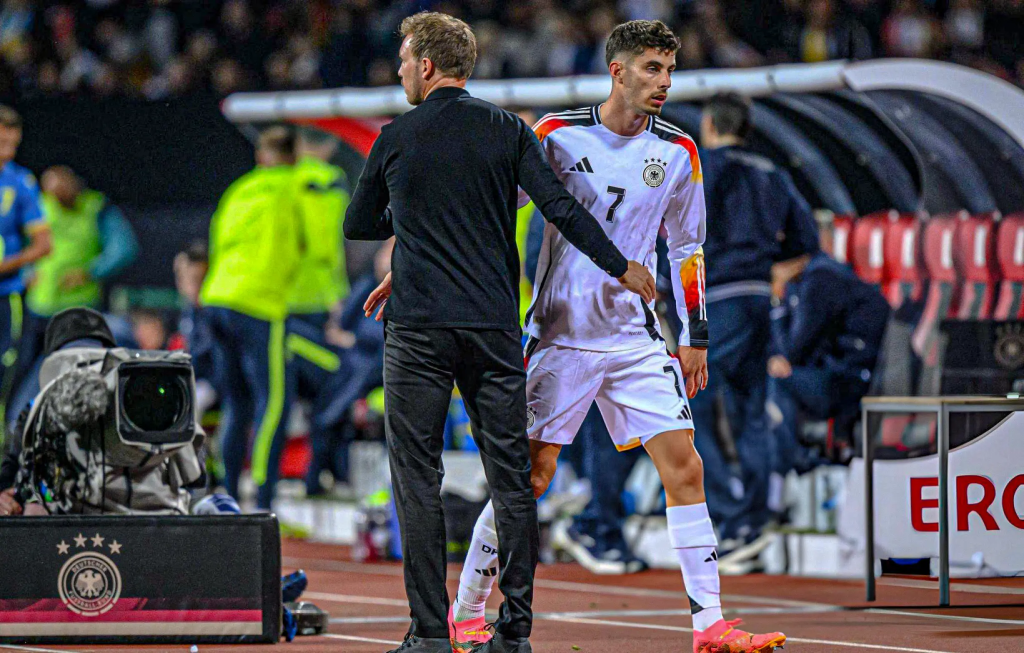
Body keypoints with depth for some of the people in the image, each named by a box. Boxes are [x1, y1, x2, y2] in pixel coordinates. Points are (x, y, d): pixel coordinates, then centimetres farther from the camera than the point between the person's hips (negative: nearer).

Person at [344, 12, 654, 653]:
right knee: (511, 478, 6)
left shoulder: (396, 139, 1)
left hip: (419, 333, -2)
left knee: (418, 480, 2)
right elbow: (561, 208, -4)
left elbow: (357, 226, 13)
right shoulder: (507, 130, 4)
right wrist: (622, 267, 4)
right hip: (495, 327, 2)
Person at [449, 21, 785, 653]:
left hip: (637, 335, 3)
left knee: (684, 465, -7)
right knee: (531, 475, -4)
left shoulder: (677, 150, 5)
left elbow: (687, 247, 15)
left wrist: (695, 337, 12)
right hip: (561, 333, -3)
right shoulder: (557, 134, -5)